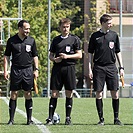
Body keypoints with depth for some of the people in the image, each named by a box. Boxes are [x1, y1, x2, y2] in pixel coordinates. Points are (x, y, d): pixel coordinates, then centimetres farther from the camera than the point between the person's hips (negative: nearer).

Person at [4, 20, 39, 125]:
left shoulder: (31, 40, 6)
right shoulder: (12, 40, 2)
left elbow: (35, 56, 11)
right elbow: (7, 56, 5)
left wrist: (36, 69, 2)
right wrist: (5, 70, -2)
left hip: (28, 70, 1)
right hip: (15, 70, -1)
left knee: (28, 94, 2)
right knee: (14, 94, 0)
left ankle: (29, 119, 7)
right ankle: (11, 119, 4)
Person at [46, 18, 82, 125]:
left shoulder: (74, 39, 4)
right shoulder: (56, 40, 12)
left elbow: (79, 55, 2)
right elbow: (51, 55, 16)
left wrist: (67, 56, -11)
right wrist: (54, 59, -6)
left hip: (69, 67, -2)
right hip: (57, 68, 2)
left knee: (69, 94, 1)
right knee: (54, 94, -1)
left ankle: (68, 118, 10)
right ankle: (50, 118, 0)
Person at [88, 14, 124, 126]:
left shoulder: (114, 35, 8)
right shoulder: (95, 36, 4)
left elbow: (118, 52, 14)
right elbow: (90, 53, 7)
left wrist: (121, 67, 8)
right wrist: (90, 69, 0)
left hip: (111, 67, 1)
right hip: (98, 67, -1)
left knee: (115, 93, -2)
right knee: (99, 93, -1)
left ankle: (116, 118, 7)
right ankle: (101, 119, 6)